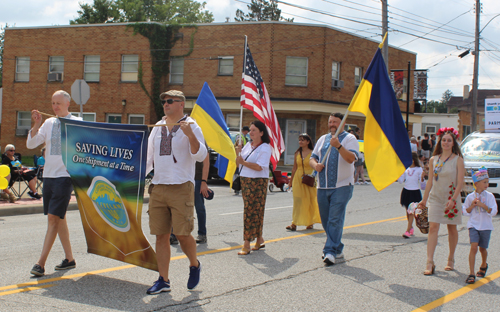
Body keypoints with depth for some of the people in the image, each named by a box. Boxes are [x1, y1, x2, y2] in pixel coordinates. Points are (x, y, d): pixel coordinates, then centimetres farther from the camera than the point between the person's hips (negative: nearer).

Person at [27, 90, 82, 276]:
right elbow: (30, 144, 7)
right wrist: (36, 125, -5)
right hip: (48, 175, 6)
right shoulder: (49, 123, 11)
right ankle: (69, 259, 22)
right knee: (58, 218, 11)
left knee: (53, 217, -10)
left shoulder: (76, 123, -1)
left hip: (65, 176, -6)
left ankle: (41, 263, -9)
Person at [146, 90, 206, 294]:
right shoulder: (157, 128, 16)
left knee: (182, 234, -6)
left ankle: (194, 265, 23)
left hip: (181, 188, -5)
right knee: (161, 235, 5)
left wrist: (190, 135, -23)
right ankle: (163, 280, 12)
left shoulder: (191, 126, 0)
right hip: (158, 188, 5)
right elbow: (148, 157, 22)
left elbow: (200, 156, -10)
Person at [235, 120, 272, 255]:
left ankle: (247, 244, -9)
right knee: (252, 212, 10)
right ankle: (259, 239, 21)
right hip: (245, 181, 7)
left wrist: (244, 163, -26)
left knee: (251, 212, -8)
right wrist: (238, 153, -4)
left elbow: (259, 167, -19)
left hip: (258, 182, -7)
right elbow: (238, 163, 14)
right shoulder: (248, 145, 14)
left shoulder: (265, 148, -8)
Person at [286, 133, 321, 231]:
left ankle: (310, 223, 16)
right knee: (298, 201, -1)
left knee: (310, 200, 4)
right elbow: (294, 168, 13)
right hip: (298, 178, 3)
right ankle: (294, 224, -4)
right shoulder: (297, 153, 8)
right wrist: (291, 181, 15)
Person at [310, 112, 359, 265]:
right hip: (323, 187, 6)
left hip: (341, 186, -6)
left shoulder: (349, 139, 0)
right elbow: (312, 158, 17)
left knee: (335, 220, -13)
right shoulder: (322, 139, 18)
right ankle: (337, 250, 22)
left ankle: (331, 251, -14)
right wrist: (315, 164, -6)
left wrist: (339, 146, -28)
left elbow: (351, 158, -16)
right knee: (326, 221, 10)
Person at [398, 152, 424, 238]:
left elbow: (421, 182, -7)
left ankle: (408, 231, -11)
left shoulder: (419, 169, -4)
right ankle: (411, 228, 26)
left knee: (411, 212, -8)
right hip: (406, 191, 5)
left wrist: (422, 177, -27)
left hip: (415, 192, -5)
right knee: (407, 211, 10)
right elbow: (401, 181, 9)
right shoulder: (406, 169, 8)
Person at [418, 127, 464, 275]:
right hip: (435, 198, 2)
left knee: (452, 228, 9)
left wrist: (453, 199, -20)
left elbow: (460, 182, -9)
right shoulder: (433, 160, 6)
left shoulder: (458, 160, -4)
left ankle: (451, 260, 24)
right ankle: (430, 262, -12)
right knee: (433, 227, -9)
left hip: (451, 198, -2)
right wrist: (424, 199, 12)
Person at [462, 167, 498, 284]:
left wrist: (483, 205, -20)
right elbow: (465, 211, 5)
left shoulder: (489, 196, -2)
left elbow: (493, 211, -7)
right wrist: (472, 206, -12)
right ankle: (471, 274, -15)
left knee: (482, 248, 12)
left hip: (486, 226, 1)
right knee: (474, 247, -15)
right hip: (473, 225, -1)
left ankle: (484, 265, 45)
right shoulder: (470, 197, -1)